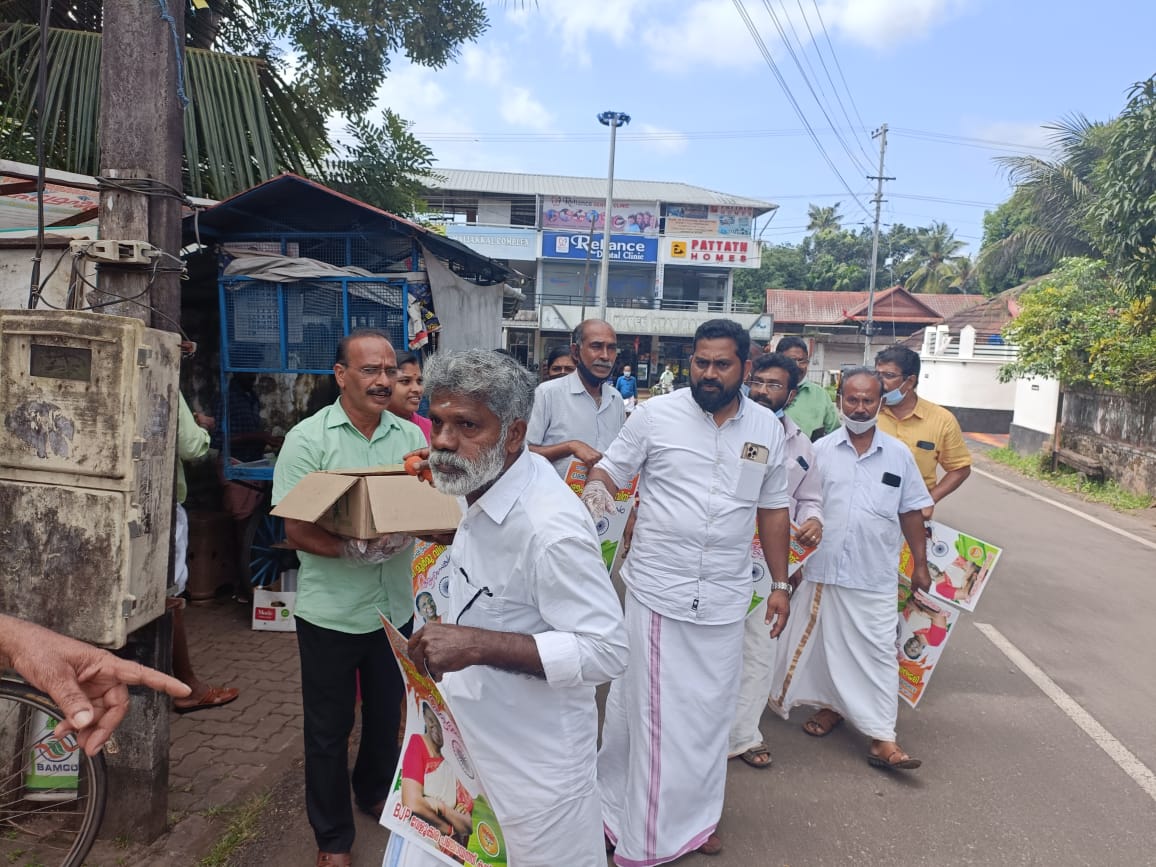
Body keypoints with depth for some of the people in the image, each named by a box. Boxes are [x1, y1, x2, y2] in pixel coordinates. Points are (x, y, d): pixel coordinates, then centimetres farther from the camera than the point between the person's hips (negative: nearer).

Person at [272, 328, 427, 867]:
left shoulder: (411, 437, 0)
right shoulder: (308, 438, -10)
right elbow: (297, 530, -14)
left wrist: (399, 536, -21)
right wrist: (356, 550, -30)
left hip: (396, 606, 3)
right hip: (331, 612, -3)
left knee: (387, 715, 22)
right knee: (329, 729, 13)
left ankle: (377, 793, 49)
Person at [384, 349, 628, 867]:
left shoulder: (549, 527, -31)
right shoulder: (485, 486, -2)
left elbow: (606, 651, -29)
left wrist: (478, 645, -33)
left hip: (535, 754, -8)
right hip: (471, 729, 8)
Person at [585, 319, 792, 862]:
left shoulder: (767, 428, 5)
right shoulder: (656, 414, -5)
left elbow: (773, 510, 13)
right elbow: (609, 470, 0)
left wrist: (780, 583, 13)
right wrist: (597, 490, -23)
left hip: (725, 598, 3)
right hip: (657, 589, -3)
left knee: (711, 710, 14)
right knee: (651, 707, 5)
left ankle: (694, 817, 37)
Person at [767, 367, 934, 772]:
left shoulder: (898, 455, 3)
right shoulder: (820, 450, 1)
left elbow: (911, 512, 9)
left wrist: (920, 564, 10)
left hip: (876, 575, 0)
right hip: (824, 568, 1)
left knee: (877, 650, 1)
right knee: (828, 643, 13)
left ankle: (882, 738, 6)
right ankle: (832, 705, 33)